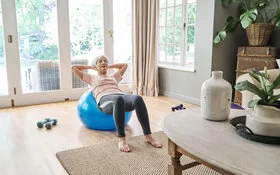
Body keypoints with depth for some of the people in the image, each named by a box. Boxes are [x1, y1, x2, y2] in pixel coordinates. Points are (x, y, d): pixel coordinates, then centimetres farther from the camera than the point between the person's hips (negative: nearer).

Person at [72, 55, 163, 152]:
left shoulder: (114, 76, 39)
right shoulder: (92, 78, 31)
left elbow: (125, 65, 51)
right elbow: (74, 68, 32)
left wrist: (109, 66, 50)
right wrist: (91, 67, 40)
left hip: (122, 96, 4)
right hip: (105, 100, -4)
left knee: (138, 99, -34)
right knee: (118, 99, -44)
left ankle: (148, 136, -33)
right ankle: (121, 139, -38)